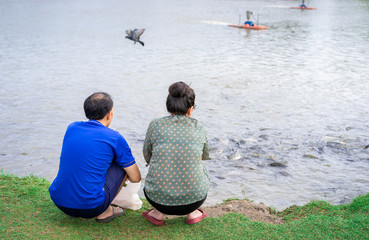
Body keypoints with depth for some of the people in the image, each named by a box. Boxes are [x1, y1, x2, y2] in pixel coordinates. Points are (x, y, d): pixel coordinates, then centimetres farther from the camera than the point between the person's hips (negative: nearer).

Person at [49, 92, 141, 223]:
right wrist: (120, 177, 27)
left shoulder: (72, 128, 9)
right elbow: (136, 178, 4)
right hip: (90, 208, -6)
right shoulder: (115, 139, -5)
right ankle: (104, 211, 13)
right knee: (122, 163, 10)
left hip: (59, 202, 6)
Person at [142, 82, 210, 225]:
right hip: (193, 199, 0)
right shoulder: (198, 129, 1)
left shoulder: (155, 125, -2)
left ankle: (158, 213, 20)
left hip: (158, 198, 0)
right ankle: (192, 213, 21)